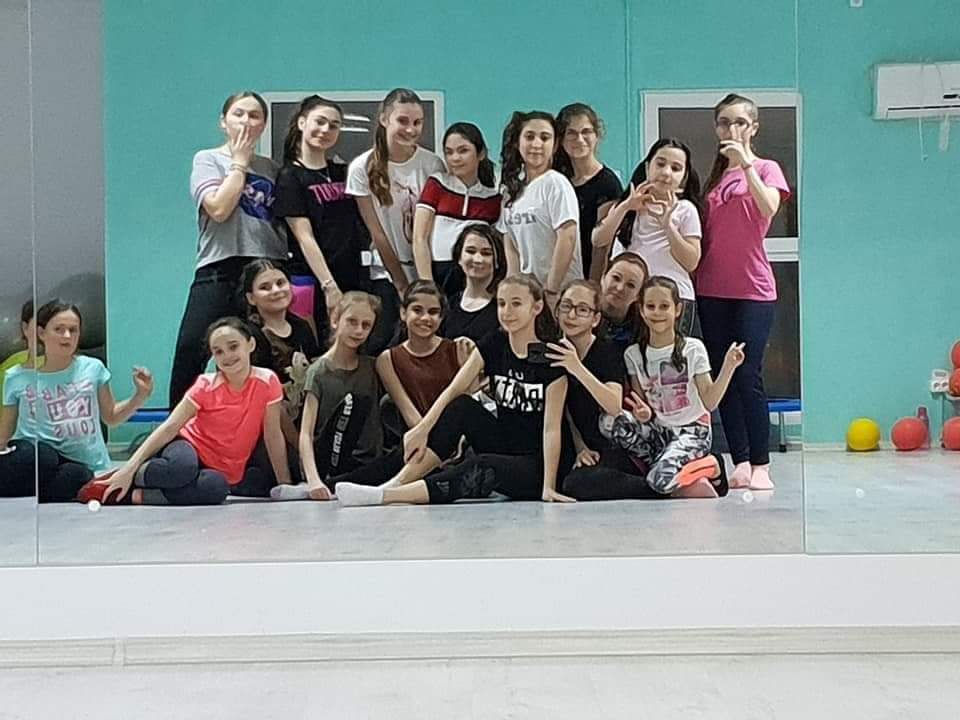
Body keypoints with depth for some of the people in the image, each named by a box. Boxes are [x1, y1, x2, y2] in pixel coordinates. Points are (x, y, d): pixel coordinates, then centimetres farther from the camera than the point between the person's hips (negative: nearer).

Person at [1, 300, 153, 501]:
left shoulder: (92, 368, 5)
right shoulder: (17, 378, 3)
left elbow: (111, 417, 18)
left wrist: (140, 396, 3)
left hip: (88, 468, 1)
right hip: (35, 462, -1)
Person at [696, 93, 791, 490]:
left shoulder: (767, 168, 4)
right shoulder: (713, 175, 16)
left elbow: (768, 208, -18)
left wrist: (745, 163, -17)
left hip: (753, 288, -4)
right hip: (712, 289, 4)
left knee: (748, 376, -10)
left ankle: (760, 465, -2)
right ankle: (740, 463, 10)